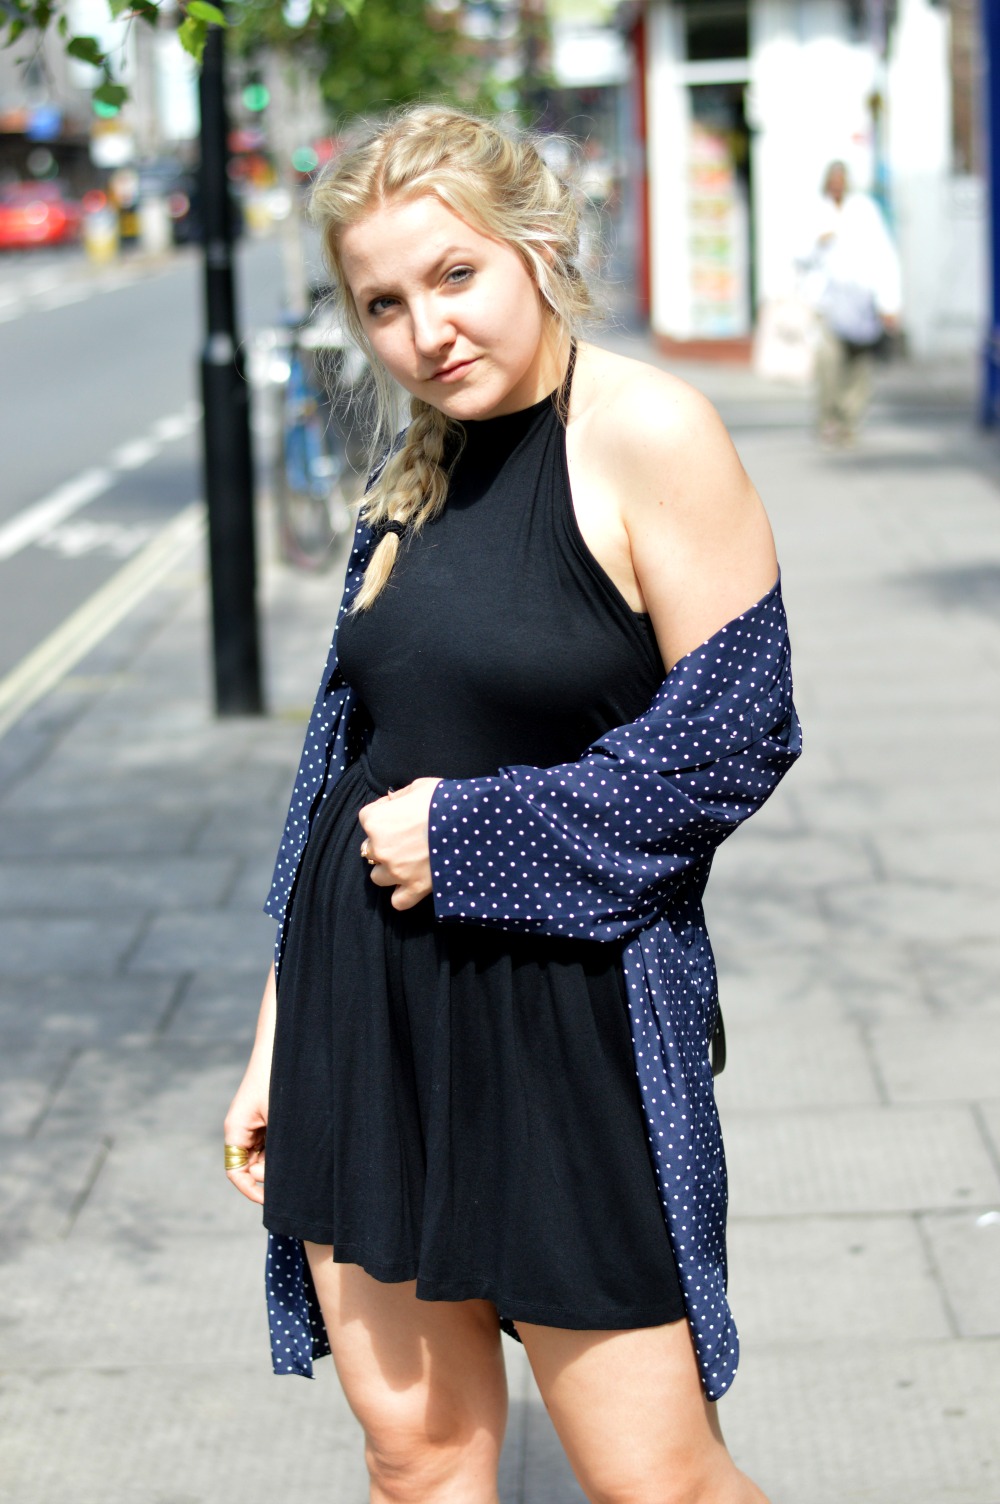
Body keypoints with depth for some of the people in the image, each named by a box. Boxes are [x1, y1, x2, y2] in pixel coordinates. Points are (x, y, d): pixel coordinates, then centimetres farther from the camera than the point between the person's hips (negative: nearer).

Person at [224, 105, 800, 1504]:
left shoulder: (647, 432, -11)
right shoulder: (412, 471, 10)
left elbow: (734, 735, -14)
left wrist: (469, 833, -10)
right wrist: (276, 1048, 15)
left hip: (569, 1007, -6)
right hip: (363, 1002, 6)